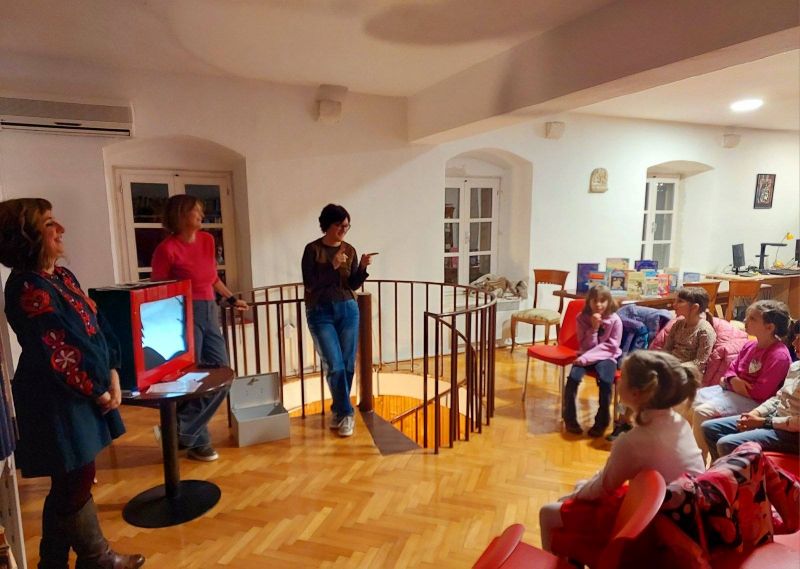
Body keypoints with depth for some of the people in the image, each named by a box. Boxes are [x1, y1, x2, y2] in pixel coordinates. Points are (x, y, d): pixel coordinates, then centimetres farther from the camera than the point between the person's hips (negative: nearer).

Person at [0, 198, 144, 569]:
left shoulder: (62, 276, 7)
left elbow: (97, 327, 8)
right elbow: (58, 356, -20)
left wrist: (112, 377, -1)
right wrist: (99, 393, -9)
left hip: (82, 396, 9)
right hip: (59, 402, -9)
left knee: (69, 483, 20)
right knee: (77, 481, 8)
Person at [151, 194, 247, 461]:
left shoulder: (207, 240, 9)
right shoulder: (167, 248, -11)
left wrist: (232, 299, 22)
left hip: (210, 313, 8)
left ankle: (180, 430, 22)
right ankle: (198, 442, 18)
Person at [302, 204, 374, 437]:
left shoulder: (350, 250, 5)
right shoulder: (313, 249, -6)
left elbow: (353, 285, 5)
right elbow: (310, 284, -12)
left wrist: (362, 267, -12)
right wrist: (333, 266, -19)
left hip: (347, 310, 4)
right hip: (320, 313, -4)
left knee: (348, 364, 6)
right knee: (335, 365, -7)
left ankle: (338, 410, 24)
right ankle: (346, 414, 8)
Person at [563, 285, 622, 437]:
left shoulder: (615, 320, -11)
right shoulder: (582, 318, -6)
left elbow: (611, 347, -12)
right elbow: (586, 346, -6)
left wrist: (588, 357, -20)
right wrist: (593, 328, -22)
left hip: (606, 357, -2)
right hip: (587, 355, 2)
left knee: (605, 381, -31)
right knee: (573, 377, -25)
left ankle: (602, 422, -12)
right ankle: (570, 418, -9)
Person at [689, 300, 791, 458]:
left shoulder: (778, 355, -20)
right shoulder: (750, 345, 6)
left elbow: (760, 393, -23)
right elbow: (732, 369, 15)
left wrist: (728, 383, -10)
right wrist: (732, 380, -9)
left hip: (753, 402, -9)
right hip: (733, 390, 9)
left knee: (702, 412, -25)